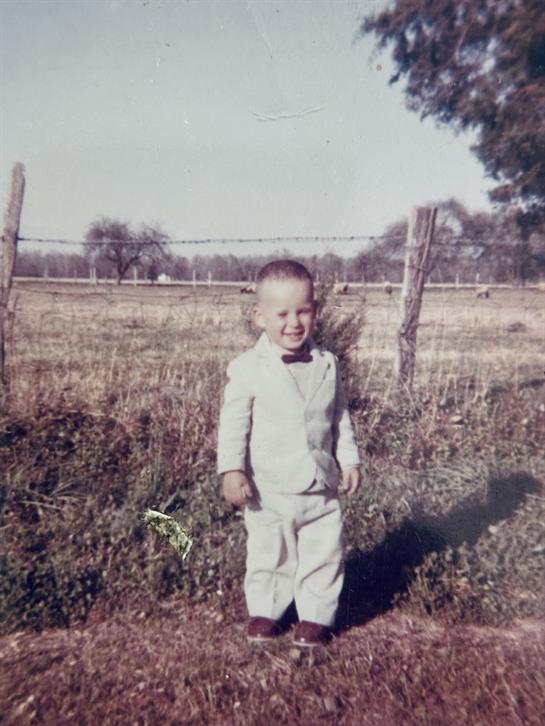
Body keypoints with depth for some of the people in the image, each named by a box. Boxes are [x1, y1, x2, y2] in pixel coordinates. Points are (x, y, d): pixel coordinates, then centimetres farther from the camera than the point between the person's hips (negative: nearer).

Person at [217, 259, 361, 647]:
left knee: (324, 554, 12)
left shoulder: (327, 364, -1)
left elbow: (341, 418, 8)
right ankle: (264, 611, 37)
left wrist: (350, 459, 6)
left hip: (321, 486, 3)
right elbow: (234, 423, -10)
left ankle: (316, 615, 32)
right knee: (268, 555, 15)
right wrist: (231, 469, -17)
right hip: (269, 489, -2)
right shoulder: (248, 368, -11)